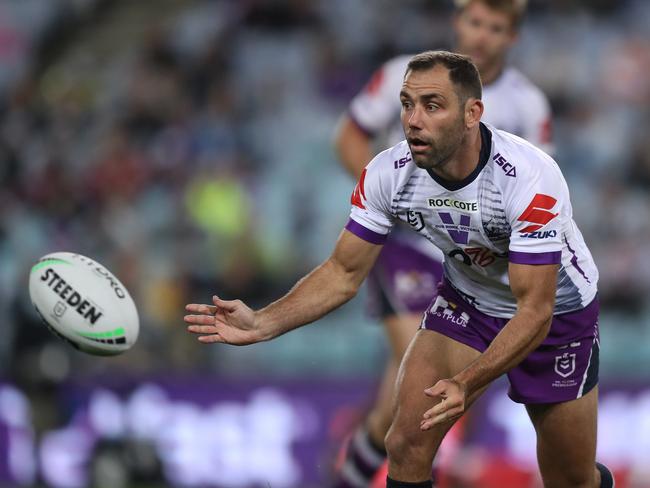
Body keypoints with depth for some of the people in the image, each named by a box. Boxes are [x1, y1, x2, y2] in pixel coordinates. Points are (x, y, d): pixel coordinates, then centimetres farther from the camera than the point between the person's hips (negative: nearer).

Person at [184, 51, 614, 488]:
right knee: (407, 445, -13)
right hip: (466, 300, 4)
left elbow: (534, 312, -34)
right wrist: (262, 324, -25)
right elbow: (344, 273, -10)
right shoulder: (389, 173, -20)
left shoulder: (531, 177, -34)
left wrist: (465, 384, -47)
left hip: (556, 309, -3)